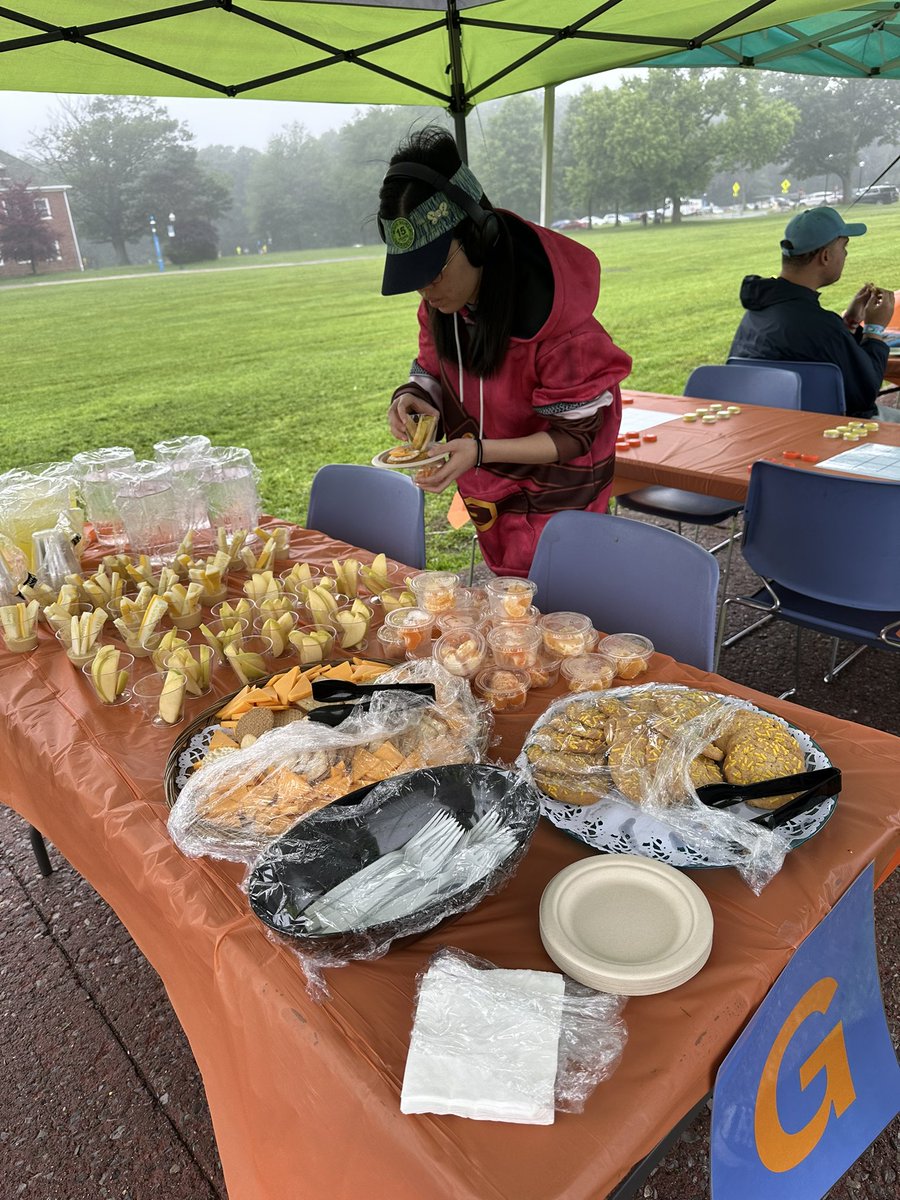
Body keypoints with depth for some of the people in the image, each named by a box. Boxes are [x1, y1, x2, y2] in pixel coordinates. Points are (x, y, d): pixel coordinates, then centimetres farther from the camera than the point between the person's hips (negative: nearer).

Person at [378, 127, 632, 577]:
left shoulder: (553, 315, -30)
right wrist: (413, 396, -21)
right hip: (488, 490, 7)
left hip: (553, 500, -6)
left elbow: (575, 435, -24)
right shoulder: (440, 302, -11)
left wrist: (480, 451, -37)